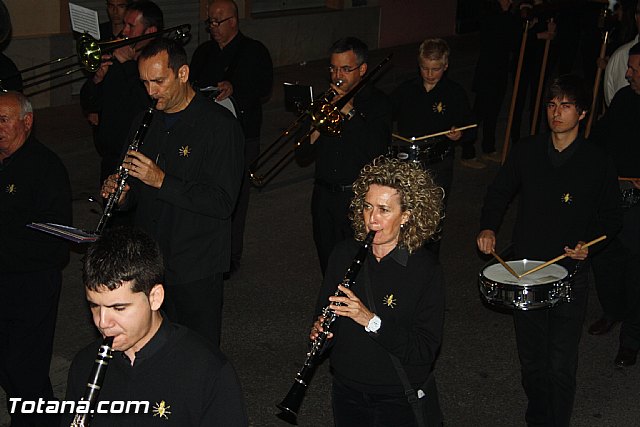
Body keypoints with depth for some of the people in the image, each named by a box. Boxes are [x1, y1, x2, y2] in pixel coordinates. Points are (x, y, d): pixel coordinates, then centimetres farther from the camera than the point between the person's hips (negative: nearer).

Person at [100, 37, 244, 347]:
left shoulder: (220, 125, -12)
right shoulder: (144, 122, 10)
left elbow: (223, 202, -19)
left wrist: (162, 181, -25)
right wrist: (121, 195, -5)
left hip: (196, 270, -6)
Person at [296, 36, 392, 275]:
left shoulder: (378, 103, -3)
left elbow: (378, 150, -20)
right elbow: (302, 157, 9)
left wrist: (350, 112, -20)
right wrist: (314, 135, -13)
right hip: (324, 197, 5)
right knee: (328, 265, 13)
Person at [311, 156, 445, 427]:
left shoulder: (426, 271, -17)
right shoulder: (345, 254, -4)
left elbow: (425, 351, -21)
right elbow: (323, 311, 7)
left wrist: (372, 321, -31)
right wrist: (319, 329, -15)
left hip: (400, 401, -4)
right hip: (347, 391, 4)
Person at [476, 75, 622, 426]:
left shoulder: (597, 163, -6)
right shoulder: (526, 151, 0)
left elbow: (610, 218, 4)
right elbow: (499, 192, 13)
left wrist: (589, 244, -15)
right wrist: (488, 228, -4)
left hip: (570, 274, -3)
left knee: (561, 366, -2)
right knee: (531, 360, 16)